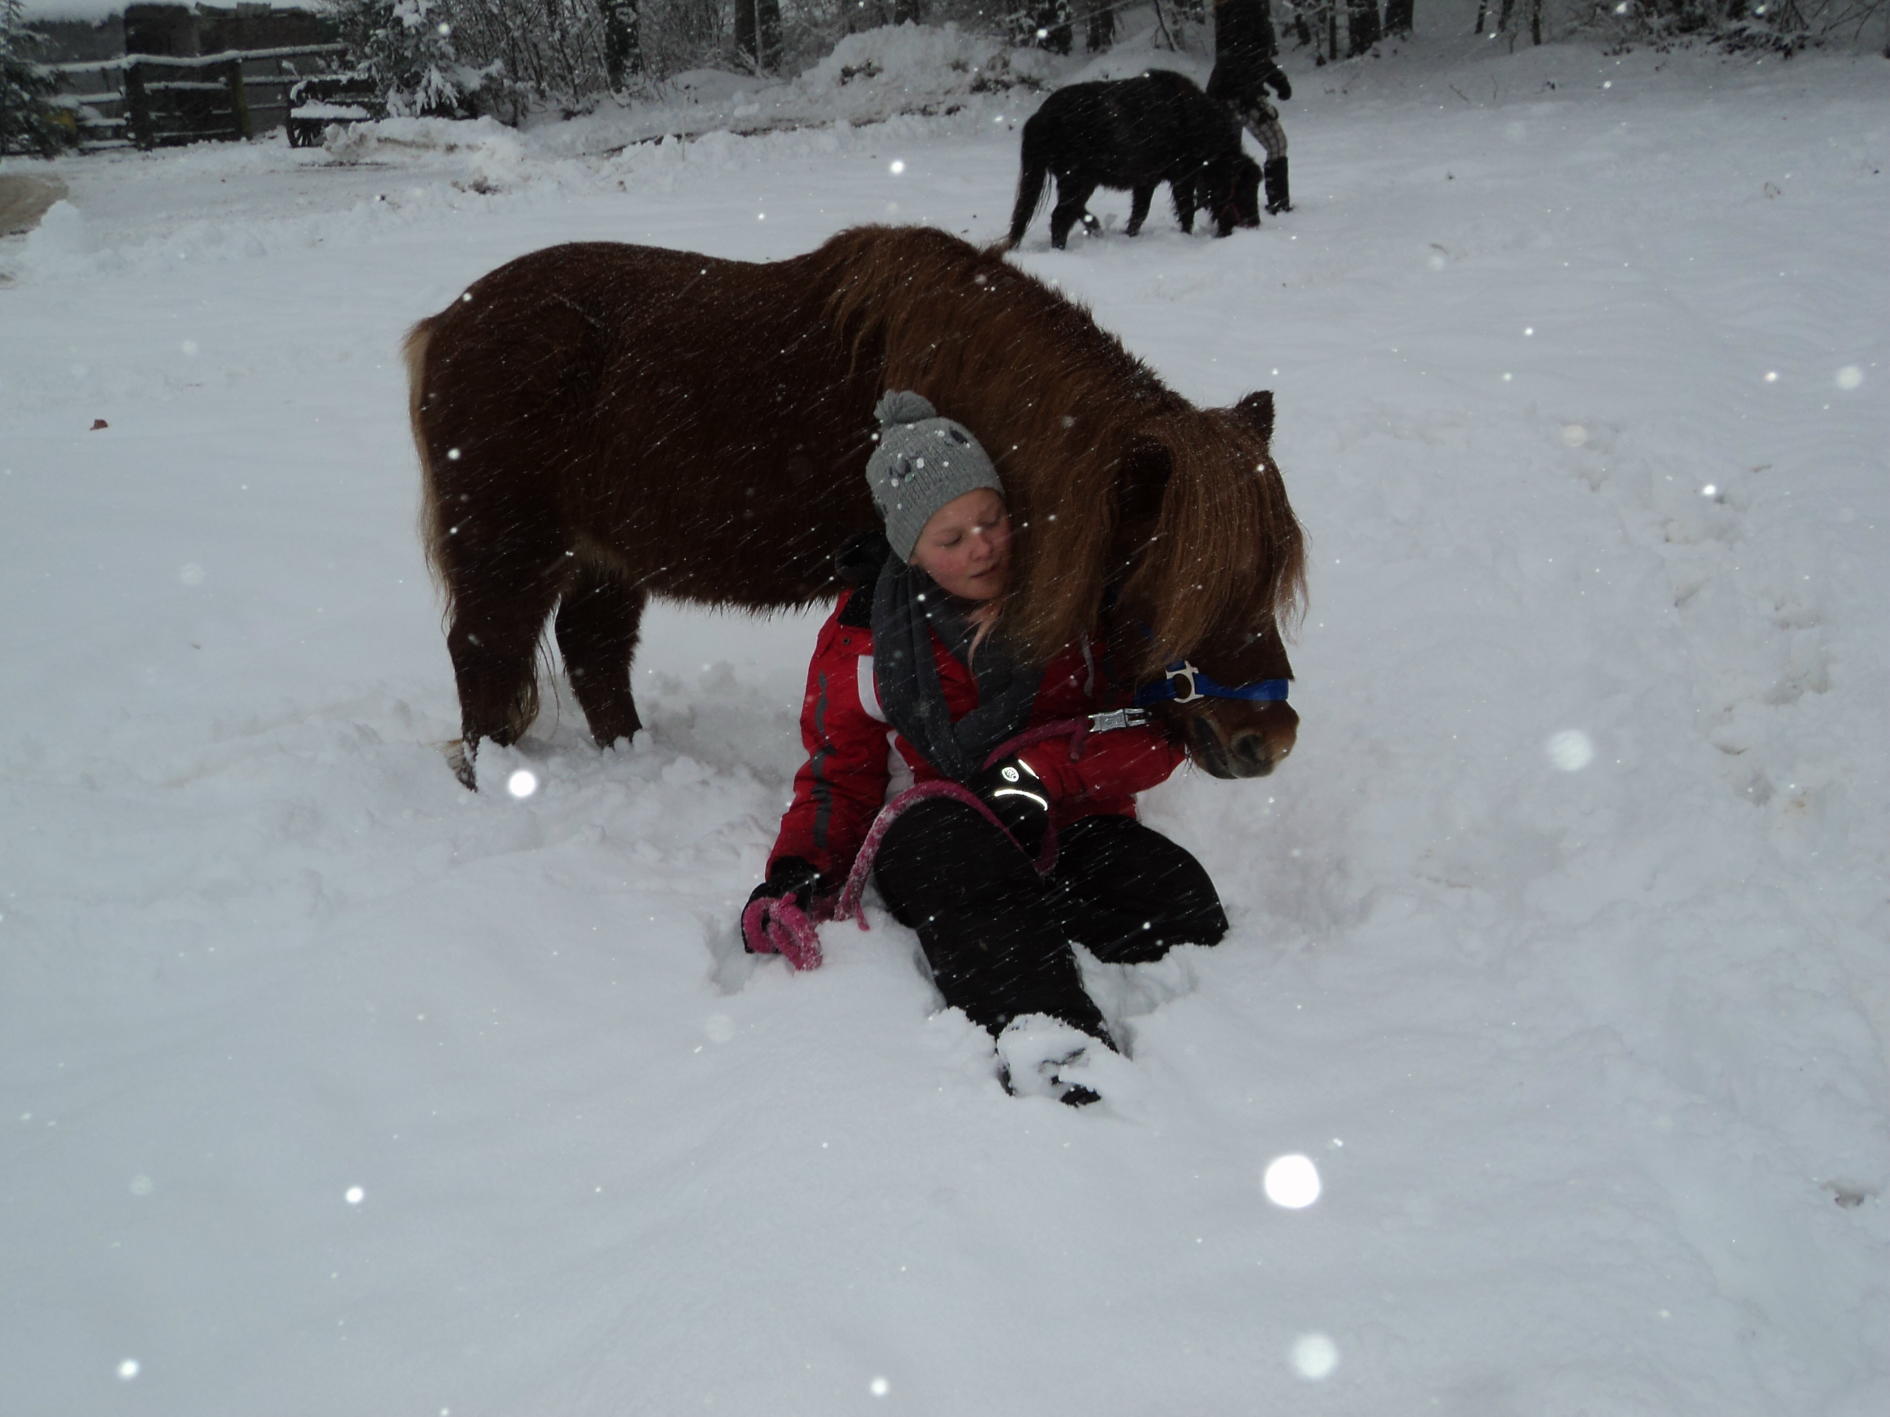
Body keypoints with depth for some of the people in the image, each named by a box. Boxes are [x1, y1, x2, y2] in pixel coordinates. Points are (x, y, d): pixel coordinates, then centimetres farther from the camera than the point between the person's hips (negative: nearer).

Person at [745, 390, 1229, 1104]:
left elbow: (1161, 727, 1)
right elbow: (839, 775, 11)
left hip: (1076, 827, 3)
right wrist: (797, 873, -9)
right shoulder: (864, 631, 6)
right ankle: (1051, 1051, -59)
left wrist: (1048, 769, -16)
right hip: (934, 835, -3)